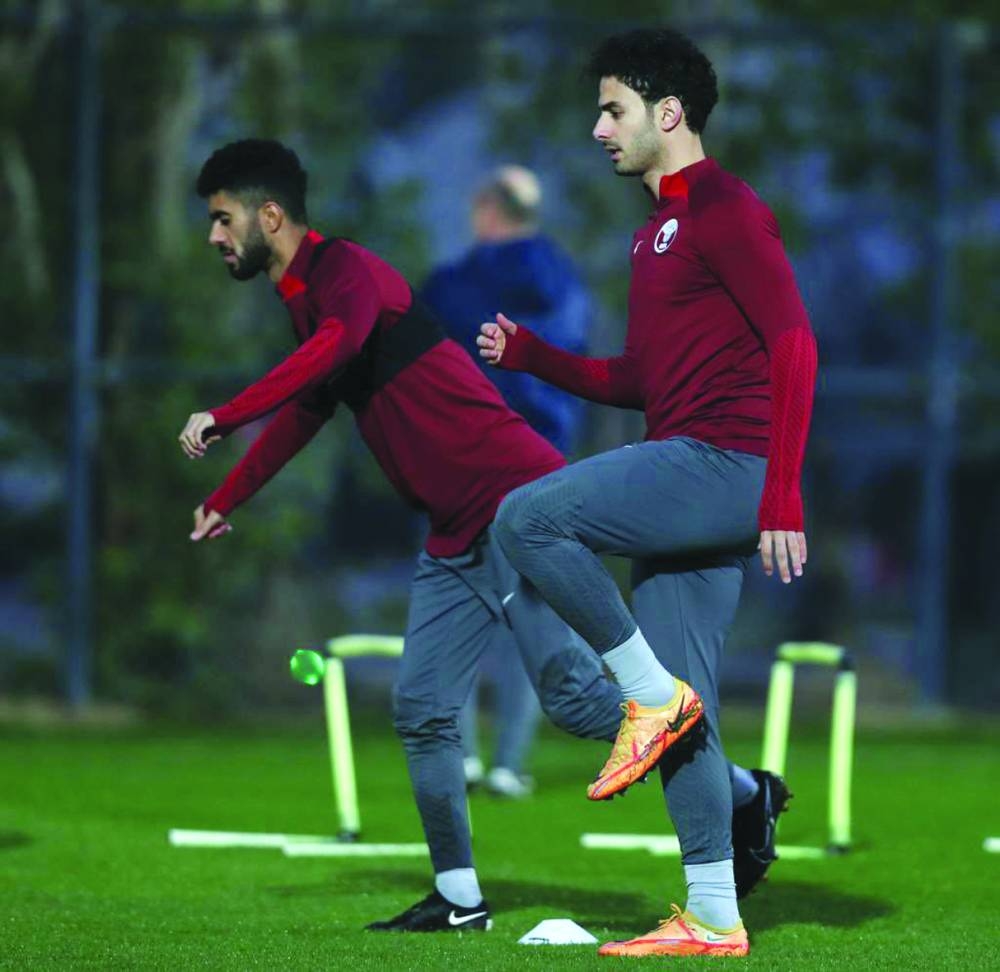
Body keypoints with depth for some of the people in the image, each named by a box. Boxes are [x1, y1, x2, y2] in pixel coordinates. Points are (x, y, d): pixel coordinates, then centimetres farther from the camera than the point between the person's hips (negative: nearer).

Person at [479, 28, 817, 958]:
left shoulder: (726, 210, -7)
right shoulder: (656, 231, 22)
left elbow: (794, 348, -15)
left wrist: (782, 498, -20)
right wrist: (531, 355, 14)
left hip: (724, 463, -10)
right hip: (686, 476, 10)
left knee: (526, 519, -21)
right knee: (678, 706, 6)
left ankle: (651, 692, -11)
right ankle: (712, 920, 9)